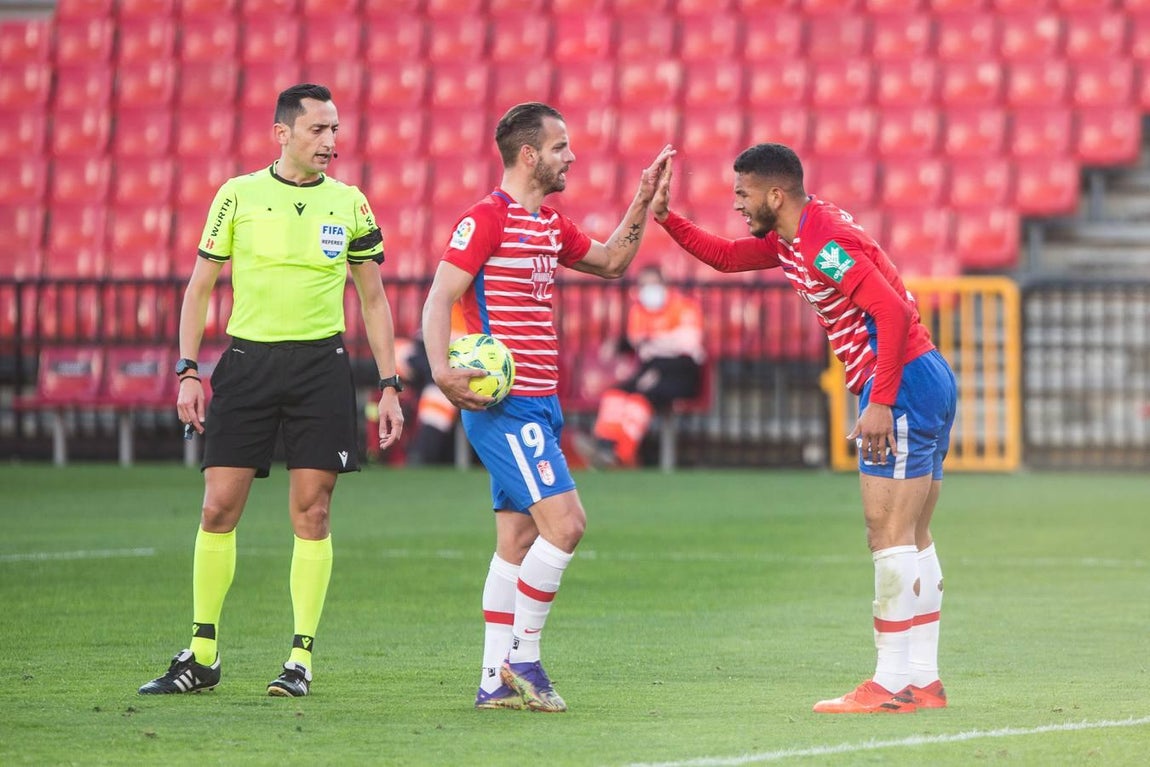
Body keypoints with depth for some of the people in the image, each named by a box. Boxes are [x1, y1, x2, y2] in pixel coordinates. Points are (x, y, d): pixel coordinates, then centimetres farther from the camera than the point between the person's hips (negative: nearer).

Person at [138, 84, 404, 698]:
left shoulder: (349, 204, 6)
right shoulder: (237, 196, 2)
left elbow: (373, 299, 12)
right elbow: (200, 286, 7)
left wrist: (388, 385, 6)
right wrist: (187, 372, -2)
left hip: (321, 363, 0)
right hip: (247, 359, 0)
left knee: (311, 511, -3)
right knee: (218, 509, -2)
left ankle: (301, 658, 3)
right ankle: (201, 656, 7)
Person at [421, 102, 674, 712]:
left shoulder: (551, 225, 15)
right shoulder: (487, 219, -11)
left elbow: (610, 263, 31)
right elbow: (438, 300, -16)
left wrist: (643, 202, 20)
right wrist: (443, 371, -30)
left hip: (538, 404, 9)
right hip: (502, 403, -9)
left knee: (518, 540, 8)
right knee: (565, 521, -16)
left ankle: (496, 680, 10)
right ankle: (521, 658, -7)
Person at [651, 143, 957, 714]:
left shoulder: (824, 244, -17)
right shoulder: (793, 238, 15)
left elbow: (892, 310, -25)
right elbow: (728, 257, 29)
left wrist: (881, 403, -27)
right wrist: (666, 219, 18)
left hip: (903, 385, -11)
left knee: (890, 538, -9)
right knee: (912, 540, 11)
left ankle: (892, 685, -10)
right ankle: (923, 680, 12)